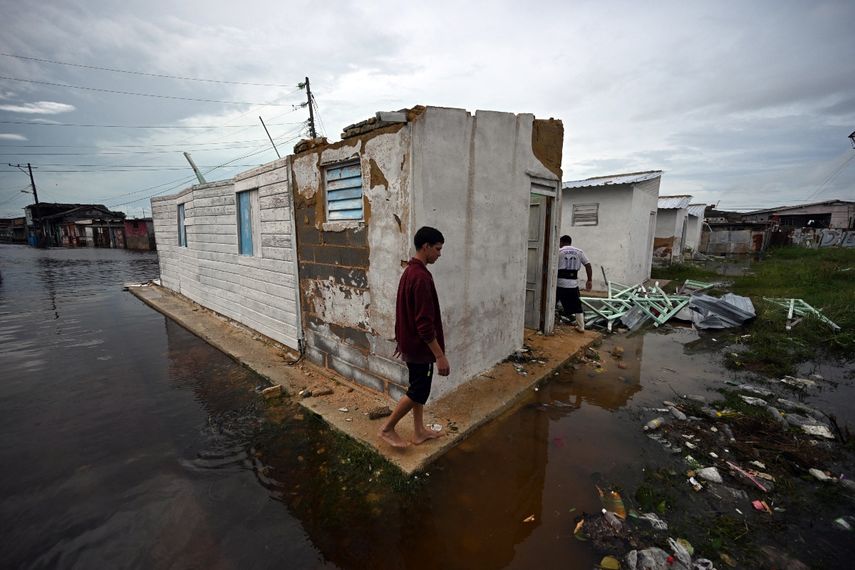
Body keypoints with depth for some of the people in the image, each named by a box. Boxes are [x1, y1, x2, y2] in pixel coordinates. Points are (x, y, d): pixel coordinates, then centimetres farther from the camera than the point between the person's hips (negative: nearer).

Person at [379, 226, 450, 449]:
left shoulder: (409, 272, 7)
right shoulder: (421, 277, -25)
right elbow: (425, 323, -27)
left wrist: (401, 340, 23)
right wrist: (440, 355, -23)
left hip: (410, 342, 10)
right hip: (419, 346, -10)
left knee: (419, 388, 19)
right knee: (418, 391, 7)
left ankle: (419, 431, 33)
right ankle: (387, 429, 21)